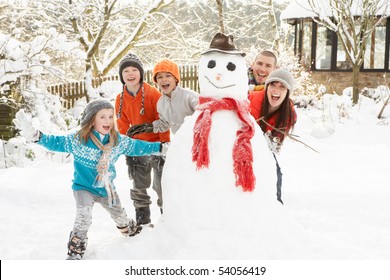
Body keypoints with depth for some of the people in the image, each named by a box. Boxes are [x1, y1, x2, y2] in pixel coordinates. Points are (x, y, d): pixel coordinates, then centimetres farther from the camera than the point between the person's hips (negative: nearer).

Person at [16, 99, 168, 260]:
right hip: (84, 187, -4)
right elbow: (56, 142, -19)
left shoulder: (118, 141, -10)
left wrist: (160, 148, 2)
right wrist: (37, 136, -34)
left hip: (107, 189, 4)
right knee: (83, 219, -22)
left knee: (120, 216, 23)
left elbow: (137, 146, 1)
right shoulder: (78, 140, -20)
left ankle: (131, 231, 54)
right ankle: (75, 252, -7)